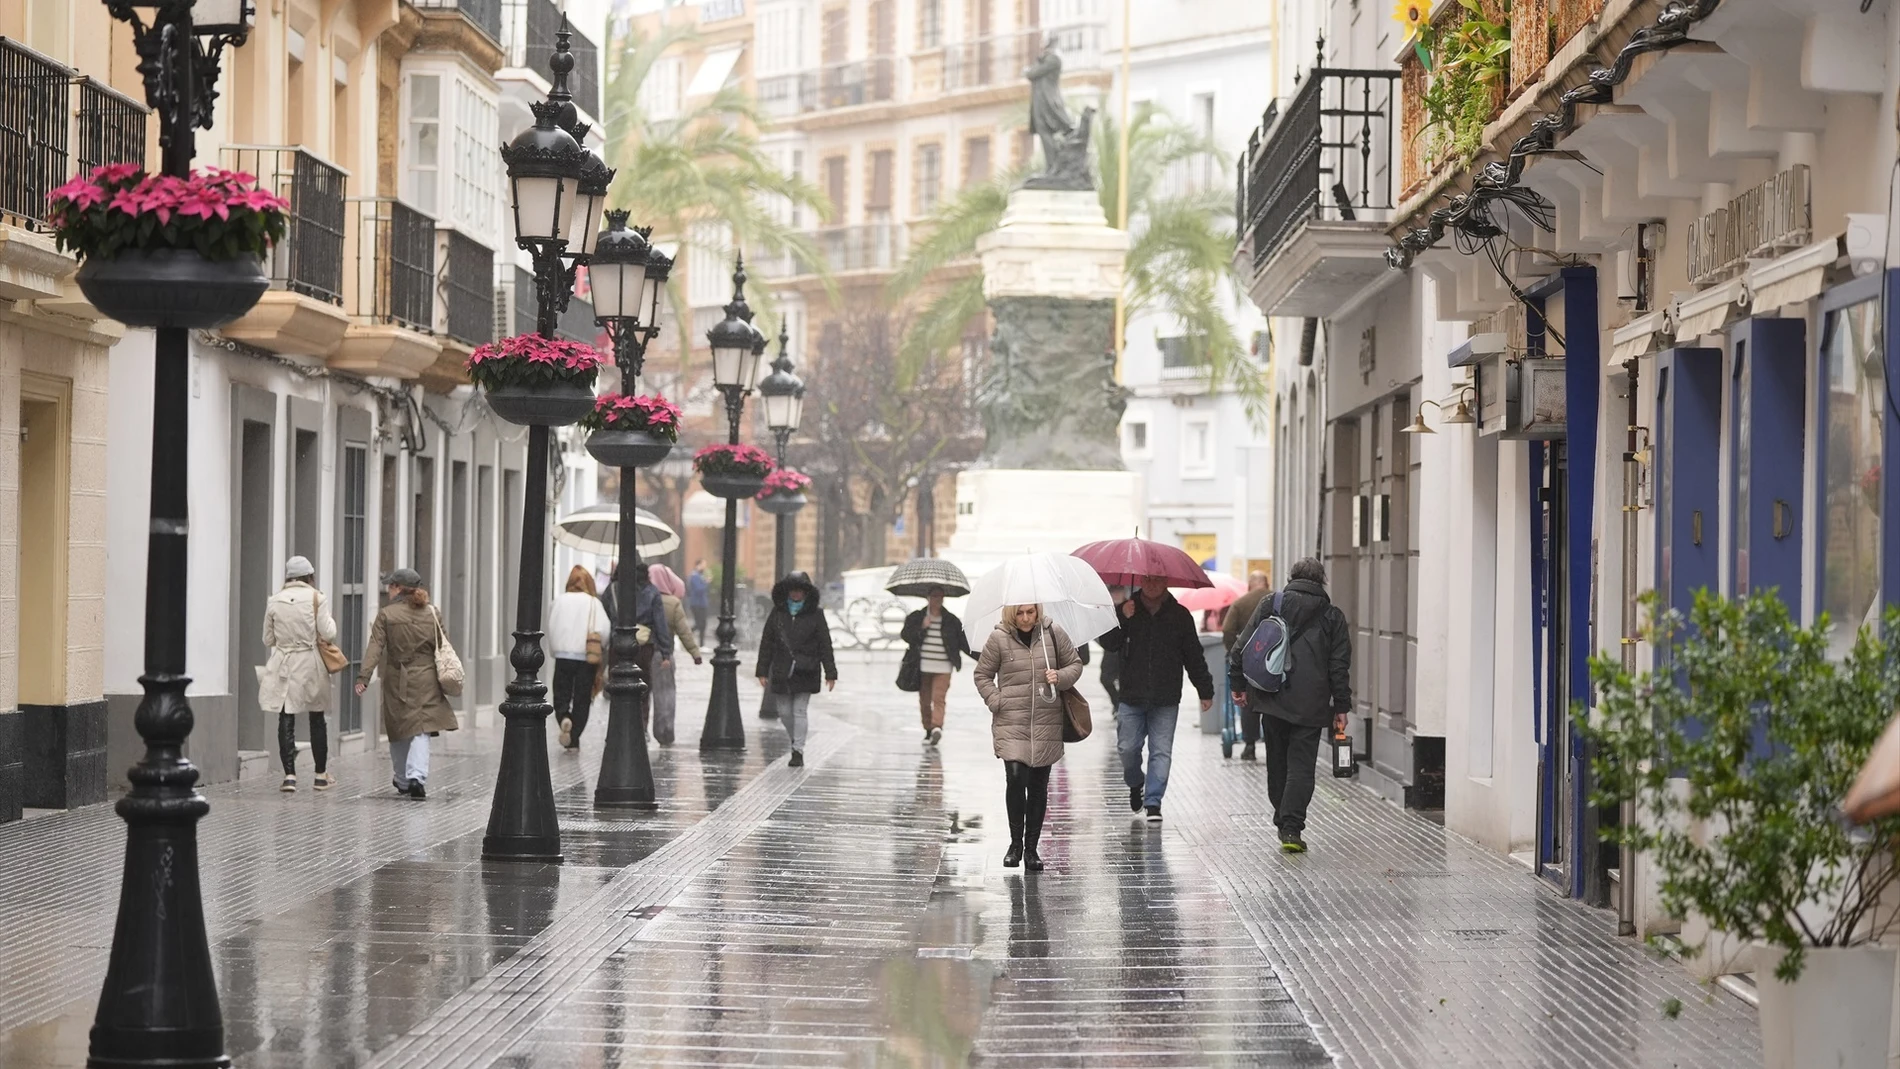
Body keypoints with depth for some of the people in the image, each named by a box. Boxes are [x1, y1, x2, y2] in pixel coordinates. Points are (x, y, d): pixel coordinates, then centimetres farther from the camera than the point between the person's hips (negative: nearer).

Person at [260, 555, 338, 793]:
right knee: (317, 720, 11)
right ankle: (321, 775, 17)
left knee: (286, 720, 2)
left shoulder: (274, 601, 1)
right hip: (310, 665, -1)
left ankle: (289, 775, -6)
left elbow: (268, 639, 7)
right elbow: (328, 634, -8)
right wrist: (329, 619, 10)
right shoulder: (316, 598, -6)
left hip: (283, 666, 1)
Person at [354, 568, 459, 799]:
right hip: (426, 680, 1)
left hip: (397, 682, -1)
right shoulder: (433, 613, 4)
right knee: (421, 730, -1)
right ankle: (417, 777, -20)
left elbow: (375, 648, -14)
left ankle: (402, 781, 27)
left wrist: (363, 676, -16)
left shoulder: (386, 615, -6)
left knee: (398, 731, 14)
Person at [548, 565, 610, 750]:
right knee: (582, 700, 10)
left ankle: (564, 718, -20)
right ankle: (573, 740, 8)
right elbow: (604, 629, -11)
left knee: (561, 695, 10)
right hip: (586, 657, -1)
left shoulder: (559, 601, -2)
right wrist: (597, 648, 7)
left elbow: (550, 627, 0)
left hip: (562, 656, 1)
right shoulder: (593, 603, -5)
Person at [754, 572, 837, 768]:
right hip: (781, 672, 3)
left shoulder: (815, 615, 2)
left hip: (805, 673, -3)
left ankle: (798, 752, -4)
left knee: (800, 711, -6)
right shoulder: (777, 614, 7)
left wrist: (830, 673, -3)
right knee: (785, 712, 6)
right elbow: (766, 643, 8)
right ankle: (796, 742, 28)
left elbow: (825, 645, 1)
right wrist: (762, 671, 4)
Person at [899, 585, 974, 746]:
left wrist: (978, 656, 5)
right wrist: (921, 628, -16)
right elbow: (905, 635, -3)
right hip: (922, 667, 1)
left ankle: (937, 727, -30)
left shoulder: (951, 620, 9)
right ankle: (928, 730, 19)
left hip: (943, 668, -1)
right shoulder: (916, 618, 7)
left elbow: (963, 642, 12)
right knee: (924, 700, 6)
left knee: (939, 698, -16)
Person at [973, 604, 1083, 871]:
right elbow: (982, 675, 9)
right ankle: (1015, 843, 2)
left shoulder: (1053, 633, 2)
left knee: (1038, 785, 5)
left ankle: (1031, 847, 16)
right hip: (1011, 722, -2)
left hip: (1047, 722, 2)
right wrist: (996, 702, -4)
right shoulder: (999, 639, -1)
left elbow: (1075, 664, 12)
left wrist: (1060, 677, -8)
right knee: (1015, 777, -15)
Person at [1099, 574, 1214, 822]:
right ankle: (1135, 783, 30)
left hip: (1166, 700, 0)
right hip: (1131, 697, 0)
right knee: (1128, 748, 1)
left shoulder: (1179, 615, 5)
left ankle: (1153, 802, 2)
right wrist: (1121, 620, -18)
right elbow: (1108, 643, -3)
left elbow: (1194, 657, 10)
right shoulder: (1127, 610, 4)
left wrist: (1205, 691, 10)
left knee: (1161, 751, -3)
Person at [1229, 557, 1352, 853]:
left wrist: (1238, 684, 11)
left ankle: (1283, 822, 21)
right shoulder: (1333, 616, 6)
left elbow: (1244, 647, 3)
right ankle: (1292, 828, -13)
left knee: (1277, 763, 15)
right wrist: (1341, 708, 8)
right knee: (1301, 765, -2)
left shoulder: (1269, 605, 6)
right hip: (1311, 704, -1)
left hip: (1272, 699, 1)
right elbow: (1340, 666, 5)